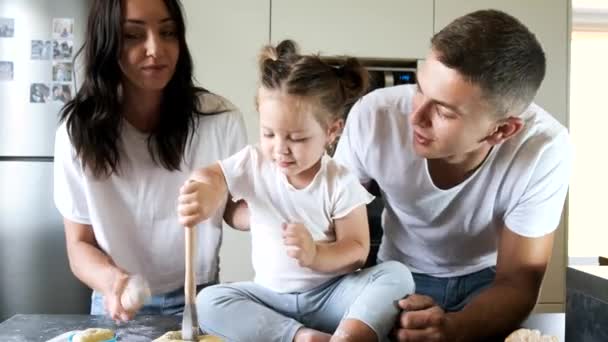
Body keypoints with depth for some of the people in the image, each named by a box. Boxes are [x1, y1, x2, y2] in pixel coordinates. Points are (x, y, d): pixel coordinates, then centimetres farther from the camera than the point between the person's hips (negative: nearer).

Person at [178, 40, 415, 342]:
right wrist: (202, 192, -26)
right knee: (208, 302, -22)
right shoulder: (254, 163, -5)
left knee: (396, 275, -26)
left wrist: (316, 254, -32)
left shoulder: (340, 183, -11)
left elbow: (357, 249, -11)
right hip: (270, 296, 3)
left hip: (331, 295, -2)